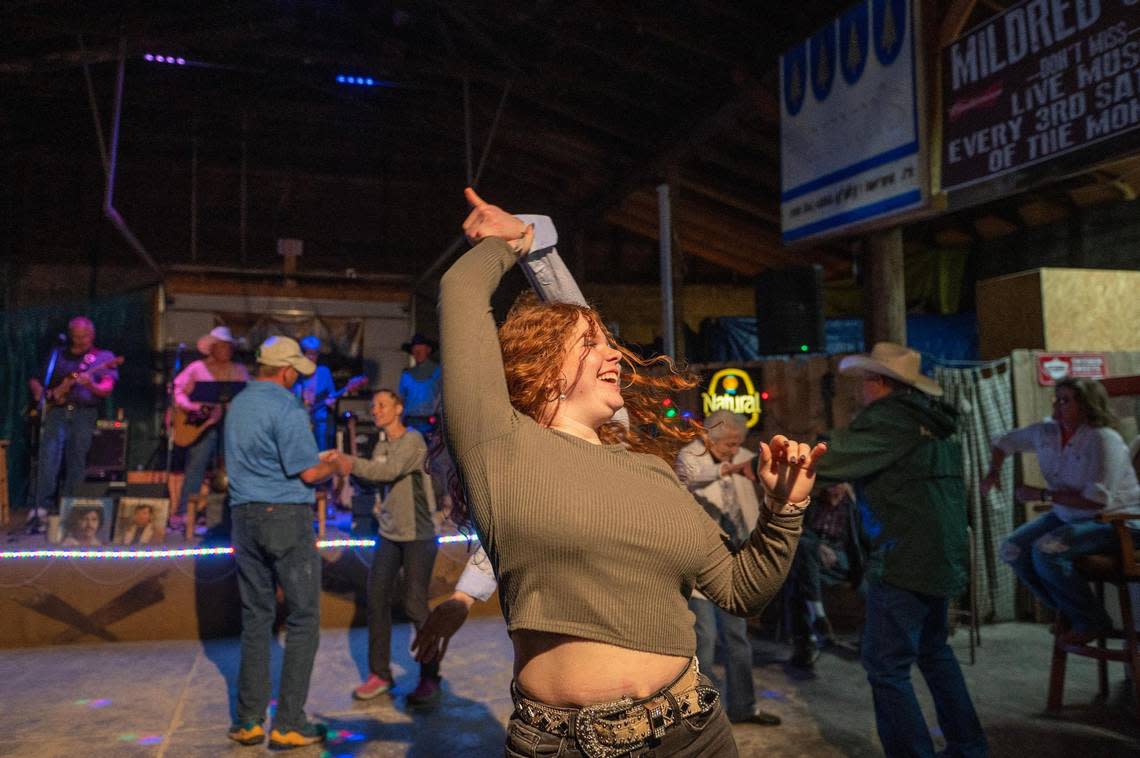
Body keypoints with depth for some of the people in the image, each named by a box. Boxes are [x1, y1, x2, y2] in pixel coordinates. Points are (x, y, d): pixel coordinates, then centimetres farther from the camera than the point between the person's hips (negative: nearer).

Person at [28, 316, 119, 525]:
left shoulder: (104, 357, 10)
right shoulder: (58, 357, 19)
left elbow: (107, 389, -1)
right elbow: (34, 380, 23)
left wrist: (91, 385, -21)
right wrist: (40, 393, 2)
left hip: (84, 413, -2)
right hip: (57, 411, 2)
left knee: (76, 463, -2)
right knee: (49, 457, -12)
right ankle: (42, 506, -11)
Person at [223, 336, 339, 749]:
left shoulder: (238, 404, 12)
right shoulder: (286, 407, -13)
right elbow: (308, 473, -15)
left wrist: (317, 458, 25)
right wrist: (333, 466, 6)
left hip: (245, 515, 8)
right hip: (286, 515, -7)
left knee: (255, 618, 13)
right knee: (303, 618, 2)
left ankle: (249, 721, 16)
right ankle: (288, 724, 3)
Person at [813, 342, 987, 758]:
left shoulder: (887, 416, -14)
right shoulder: (933, 419, 14)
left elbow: (825, 462, -20)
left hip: (904, 562, -10)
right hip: (942, 558, 10)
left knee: (887, 668, -3)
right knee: (934, 651, 24)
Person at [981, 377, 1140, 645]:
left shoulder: (1103, 440, -23)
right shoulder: (1046, 432, -2)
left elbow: (1097, 500, -29)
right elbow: (1004, 442, 17)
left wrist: (1042, 494, -24)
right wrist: (993, 472, -1)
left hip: (1115, 521, -8)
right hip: (1068, 516, 8)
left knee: (1045, 550, -30)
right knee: (1012, 550, -10)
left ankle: (1091, 622, -7)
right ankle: (1068, 613, 8)